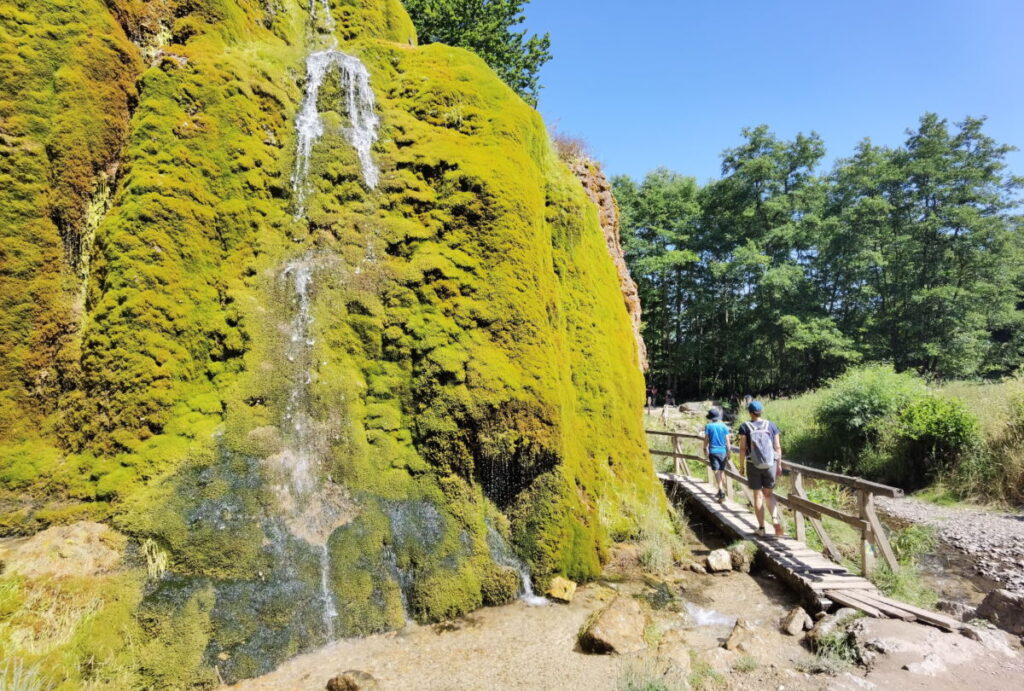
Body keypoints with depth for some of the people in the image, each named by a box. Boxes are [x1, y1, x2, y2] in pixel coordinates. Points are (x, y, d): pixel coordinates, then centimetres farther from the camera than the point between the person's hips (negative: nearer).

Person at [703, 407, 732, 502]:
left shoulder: (708, 426, -2)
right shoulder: (724, 426, 2)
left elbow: (706, 439, -2)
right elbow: (727, 440, 1)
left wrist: (705, 450, 11)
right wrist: (728, 453, 7)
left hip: (713, 452, -2)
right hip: (723, 451, 2)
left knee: (716, 472, -6)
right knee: (722, 471, 15)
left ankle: (721, 491, -20)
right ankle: (721, 491, 24)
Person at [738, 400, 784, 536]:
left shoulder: (745, 427, -8)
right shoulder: (771, 425, -1)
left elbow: (743, 448, -9)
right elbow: (778, 447, 0)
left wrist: (741, 465, 1)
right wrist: (779, 465, 9)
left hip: (753, 465, -1)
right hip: (770, 465, 2)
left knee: (758, 495, 9)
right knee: (769, 494, 16)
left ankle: (761, 528, 12)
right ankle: (775, 519, -6)